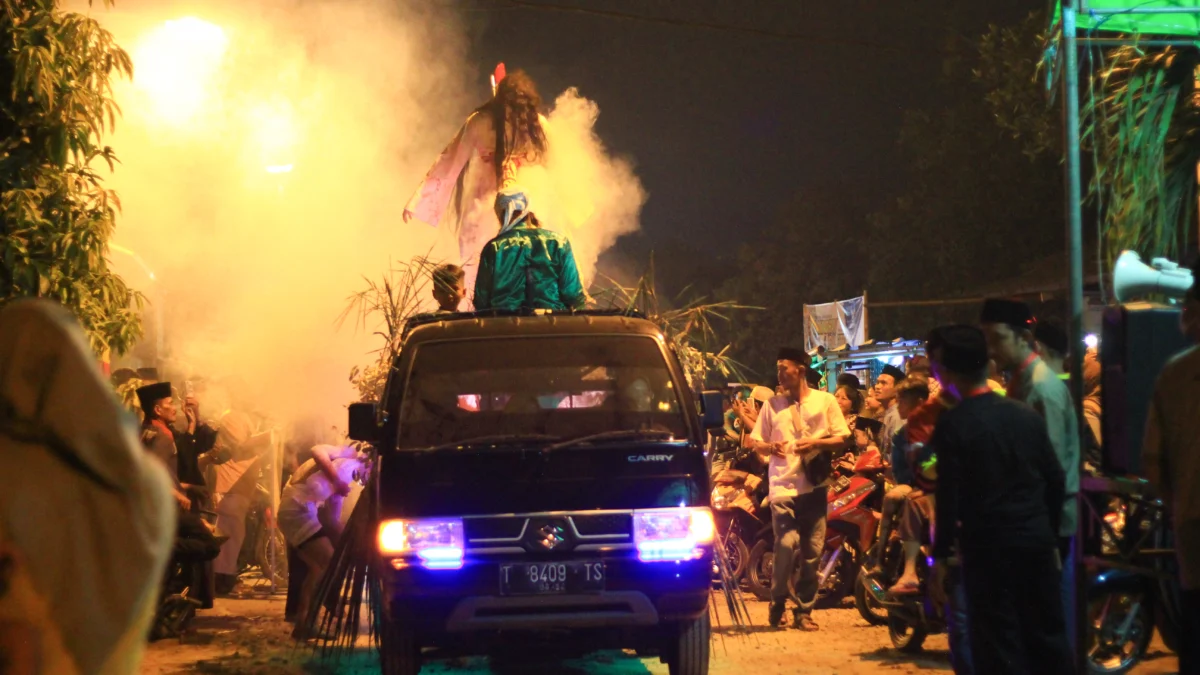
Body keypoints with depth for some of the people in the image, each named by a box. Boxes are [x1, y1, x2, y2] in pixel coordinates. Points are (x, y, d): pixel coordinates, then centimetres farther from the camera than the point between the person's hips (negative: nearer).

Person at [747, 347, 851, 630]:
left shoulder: (825, 401, 7)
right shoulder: (772, 405, 12)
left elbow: (842, 439, 5)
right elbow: (756, 444, 12)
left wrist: (816, 443, -12)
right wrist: (770, 447, -11)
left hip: (814, 486, 0)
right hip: (782, 485, 0)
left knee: (812, 550, 2)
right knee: (786, 543, -16)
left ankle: (804, 610, 12)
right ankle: (778, 602, 2)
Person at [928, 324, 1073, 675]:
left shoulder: (952, 425, -10)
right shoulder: (1027, 414, 5)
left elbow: (949, 498, -13)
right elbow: (1056, 480, 8)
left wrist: (940, 557, -7)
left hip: (987, 546, -5)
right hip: (1037, 541, 5)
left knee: (998, 646, 0)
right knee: (1048, 636, 12)